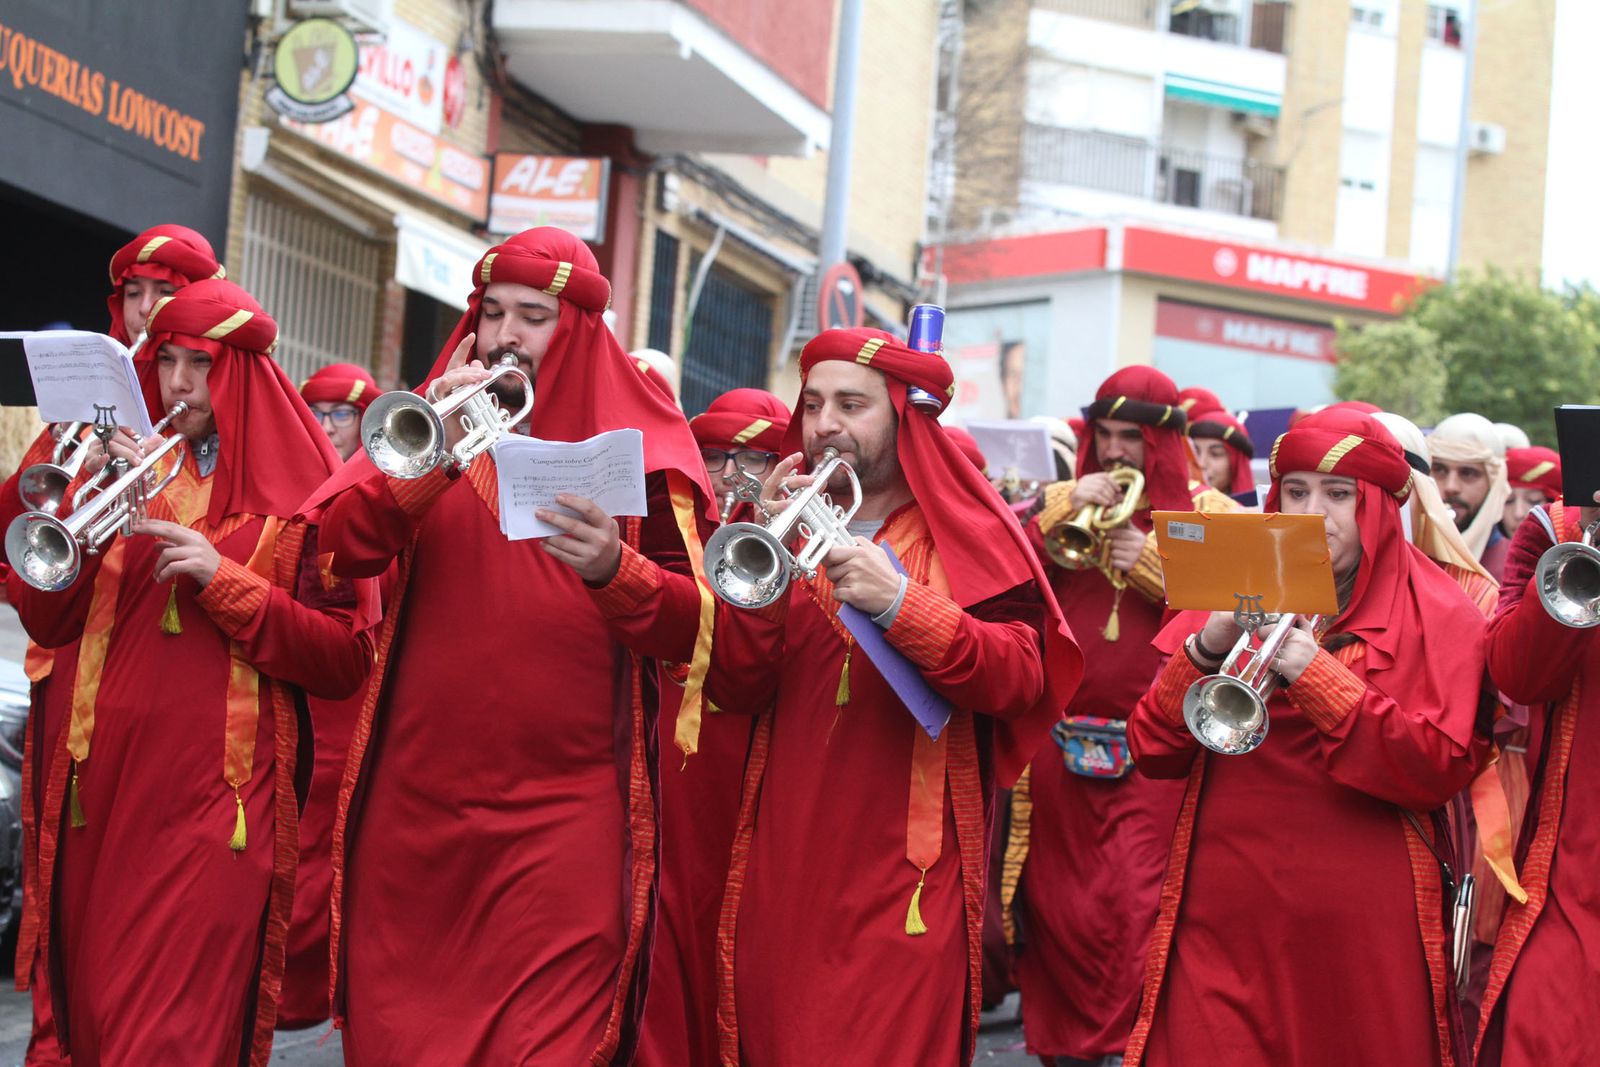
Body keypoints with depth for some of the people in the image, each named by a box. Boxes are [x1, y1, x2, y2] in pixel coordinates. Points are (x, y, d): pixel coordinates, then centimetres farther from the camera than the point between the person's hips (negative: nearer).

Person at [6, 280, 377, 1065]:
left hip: (214, 799, -4)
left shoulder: (299, 492, 2)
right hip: (98, 786, 4)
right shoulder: (126, 462, 13)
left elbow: (344, 664, -5)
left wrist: (223, 580, -14)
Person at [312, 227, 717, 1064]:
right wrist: (431, 458, -19)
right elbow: (341, 549, -4)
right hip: (416, 800, 3)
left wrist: (614, 568, -22)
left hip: (559, 813, -3)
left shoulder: (638, 445, 3)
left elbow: (691, 629, -4)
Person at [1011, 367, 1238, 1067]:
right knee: (1059, 905, 7)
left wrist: (1153, 564, -13)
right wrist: (1066, 511, -10)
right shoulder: (1059, 502, 12)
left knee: (1138, 905, -11)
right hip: (1061, 741, 3)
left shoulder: (1207, 512, 5)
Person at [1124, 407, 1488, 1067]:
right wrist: (1204, 651, -13)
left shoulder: (1438, 616, 2)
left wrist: (1316, 674, -18)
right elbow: (1154, 754, 4)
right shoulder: (1233, 596, 11)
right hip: (1224, 916, 2)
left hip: (1361, 926, -2)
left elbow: (1439, 770, -12)